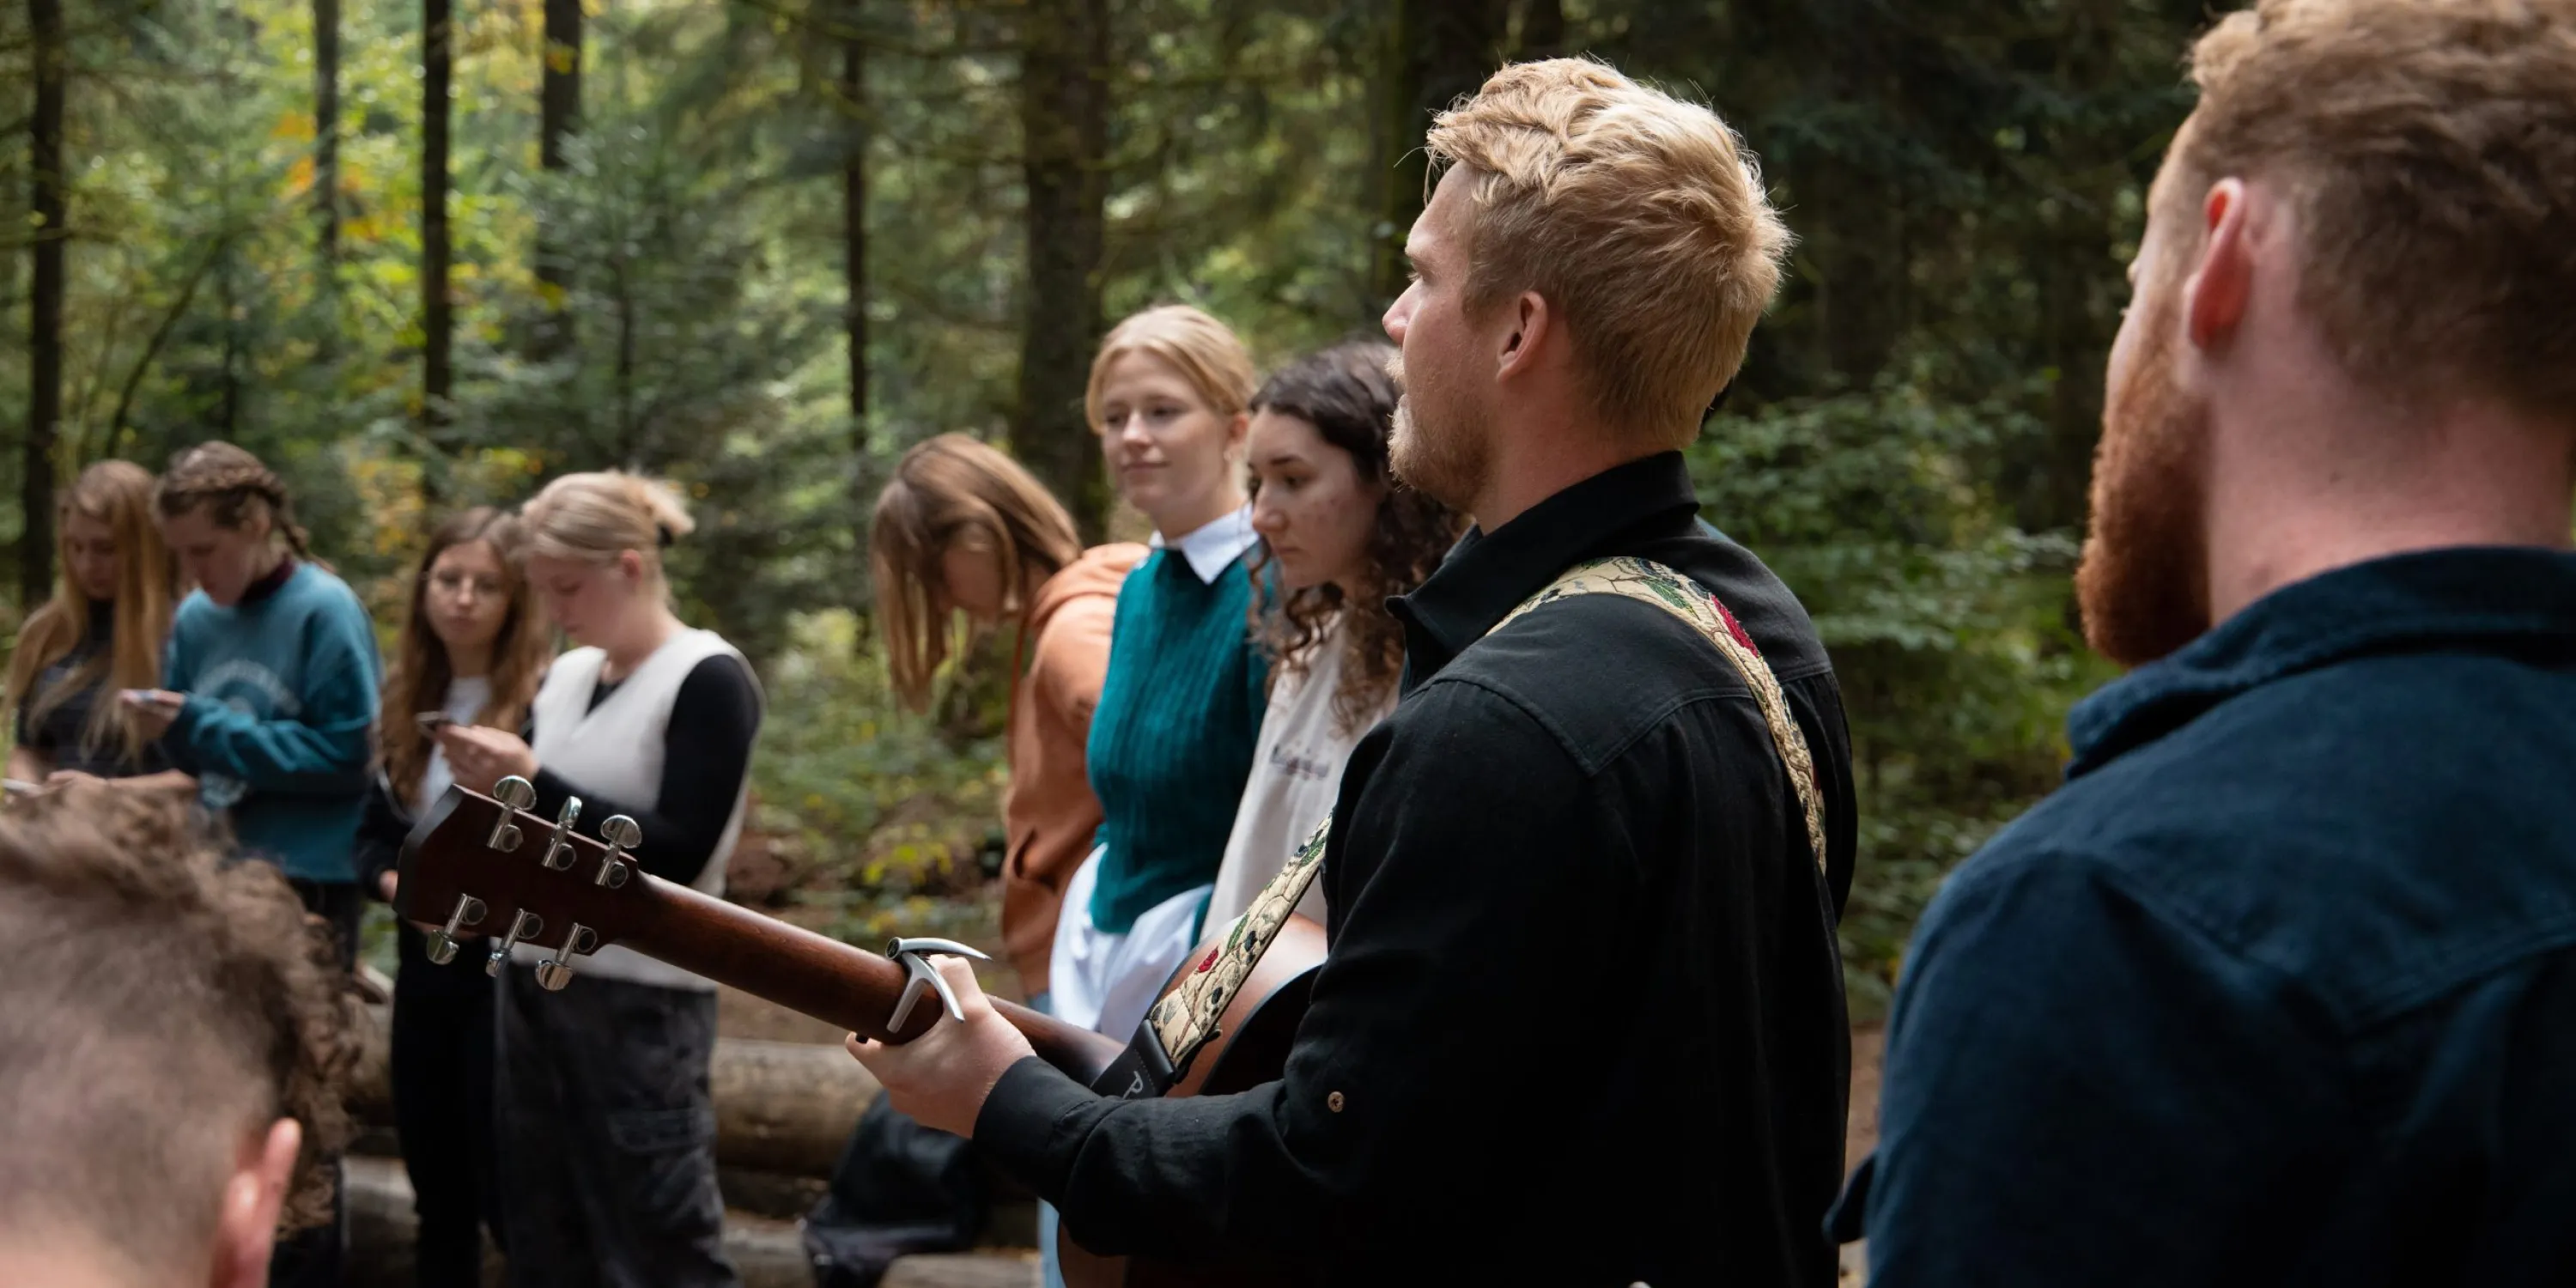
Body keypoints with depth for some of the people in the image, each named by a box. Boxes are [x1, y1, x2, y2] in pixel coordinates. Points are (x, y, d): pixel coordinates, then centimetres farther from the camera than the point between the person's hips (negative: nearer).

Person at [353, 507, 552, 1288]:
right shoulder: (408, 699, 10)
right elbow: (375, 826, 14)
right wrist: (393, 881, -5)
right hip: (423, 966, 7)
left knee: (507, 1195, -4)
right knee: (436, 1195, 16)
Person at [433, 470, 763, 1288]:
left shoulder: (707, 679, -9)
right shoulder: (564, 677, 11)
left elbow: (679, 853, -16)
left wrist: (534, 782, -19)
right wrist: (499, 786, -4)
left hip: (641, 1000, -7)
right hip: (535, 983, 7)